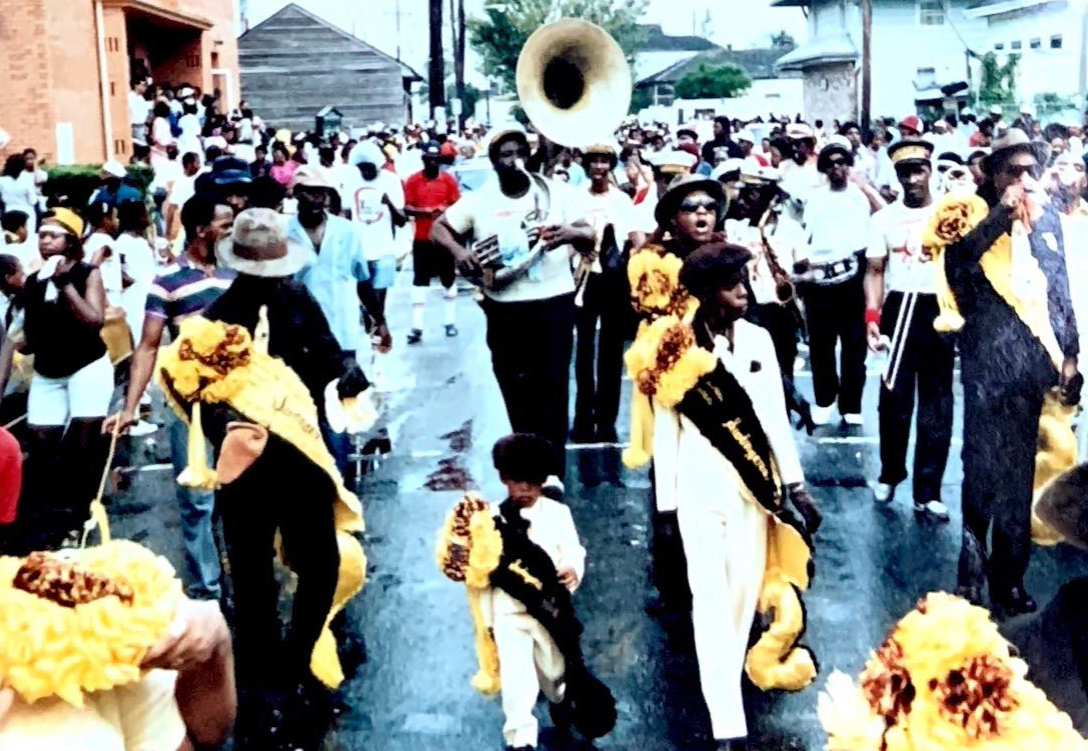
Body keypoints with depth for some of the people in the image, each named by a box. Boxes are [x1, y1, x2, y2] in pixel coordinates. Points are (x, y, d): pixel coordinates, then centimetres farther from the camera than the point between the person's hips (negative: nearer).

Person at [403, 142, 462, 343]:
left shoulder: (449, 179, 0)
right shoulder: (413, 181, 0)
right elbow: (407, 208, 0)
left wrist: (445, 209, -18)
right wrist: (423, 211, -18)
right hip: (422, 238, 0)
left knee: (448, 280, 8)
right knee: (420, 281, 0)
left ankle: (450, 322, 20)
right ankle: (417, 327, -1)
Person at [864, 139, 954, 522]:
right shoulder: (884, 218, 6)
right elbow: (875, 271, 5)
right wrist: (872, 316, -8)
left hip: (939, 311, 0)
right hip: (898, 310, 1)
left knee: (936, 404, 2)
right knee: (894, 398, 8)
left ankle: (927, 492, 7)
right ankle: (890, 474, 28)